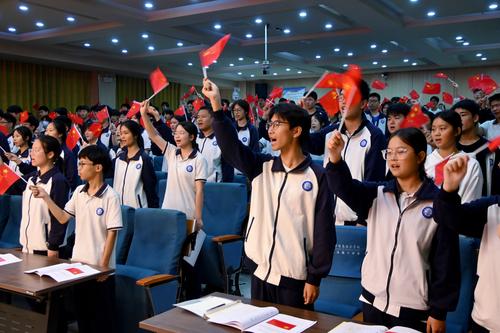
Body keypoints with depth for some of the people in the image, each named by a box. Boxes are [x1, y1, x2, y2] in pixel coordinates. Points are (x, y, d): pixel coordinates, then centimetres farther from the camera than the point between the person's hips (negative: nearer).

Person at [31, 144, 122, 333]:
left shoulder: (110, 196, -15)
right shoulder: (78, 192, 4)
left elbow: (112, 233, -15)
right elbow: (63, 218, 8)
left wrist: (103, 265, -15)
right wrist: (45, 197, -1)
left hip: (100, 265, -6)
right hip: (78, 262, 6)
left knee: (101, 315, 6)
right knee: (81, 312, 18)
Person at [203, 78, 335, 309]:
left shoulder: (317, 176, -8)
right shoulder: (262, 167, 5)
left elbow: (323, 231, -8)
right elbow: (230, 146, -8)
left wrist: (315, 278, -9)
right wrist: (216, 104, -17)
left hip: (294, 277, -4)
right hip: (260, 272, 5)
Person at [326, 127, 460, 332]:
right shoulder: (377, 194, 1)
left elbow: (445, 261, -5)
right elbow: (346, 188, -18)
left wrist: (439, 311, -5)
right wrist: (335, 159, -37)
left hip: (413, 308, -3)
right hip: (373, 301, 3)